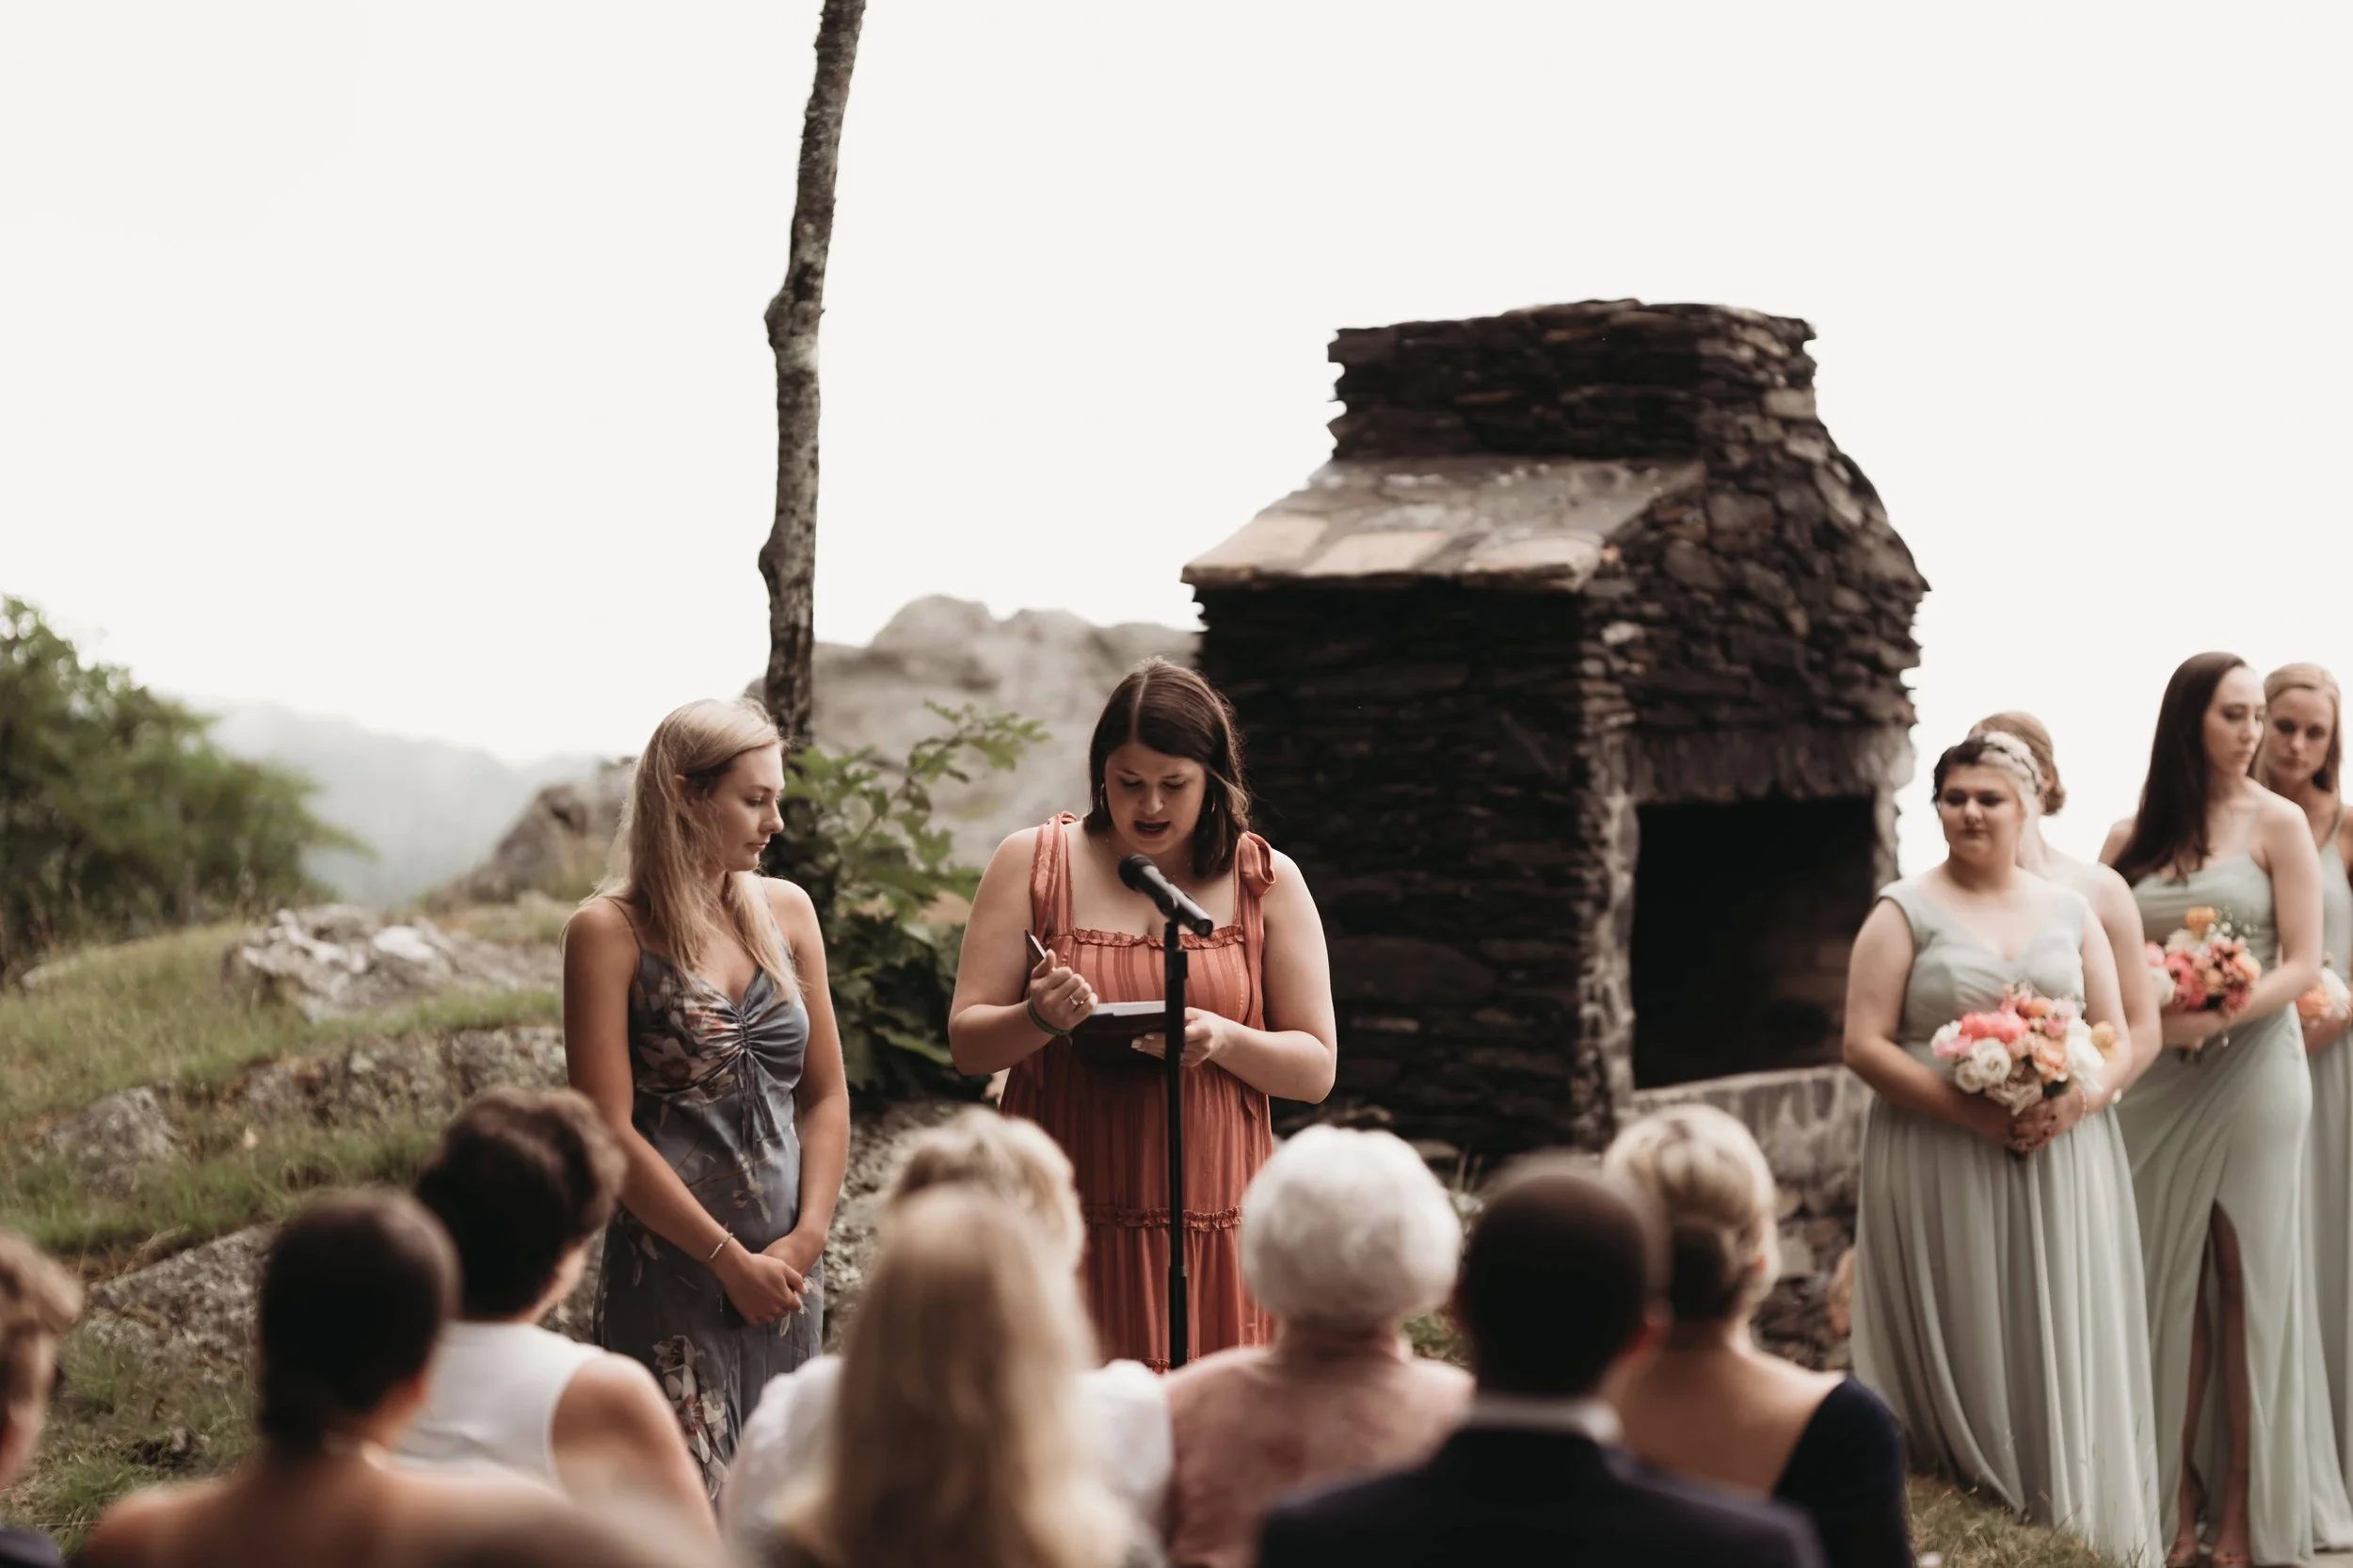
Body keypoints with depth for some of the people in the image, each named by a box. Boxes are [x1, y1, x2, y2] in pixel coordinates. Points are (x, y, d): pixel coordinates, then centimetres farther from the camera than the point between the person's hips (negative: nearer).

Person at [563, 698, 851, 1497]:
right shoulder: (611, 930, -7)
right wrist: (731, 1258, -12)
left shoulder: (785, 911, 9)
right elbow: (610, 1132, -11)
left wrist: (807, 1236, -2)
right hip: (671, 1269, -5)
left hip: (786, 1265, 5)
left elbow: (826, 1094, 12)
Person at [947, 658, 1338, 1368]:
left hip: (1210, 1234, 1)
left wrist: (1222, 1039, -14)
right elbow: (966, 1043, 2)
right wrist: (1038, 1019, -19)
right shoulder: (1032, 863, 5)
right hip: (1065, 1231, 0)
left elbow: (1315, 1070, 5)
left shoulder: (1268, 881, 7)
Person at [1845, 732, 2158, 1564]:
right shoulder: (1904, 911, 1)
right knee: (1963, 1364, -1)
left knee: (2068, 1357, 3)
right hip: (1942, 1173, -3)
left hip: (2065, 1167, 3)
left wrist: (2074, 1102, -11)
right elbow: (1865, 1044, -6)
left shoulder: (2070, 910, 12)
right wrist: (1973, 1111, -17)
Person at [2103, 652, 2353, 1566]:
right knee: (2167, 1284, 4)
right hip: (2156, 1080, 3)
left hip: (2251, 1071, -3)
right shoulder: (2131, 839, 7)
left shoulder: (2276, 823, -1)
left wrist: (2217, 1017, -19)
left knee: (2251, 1283, 0)